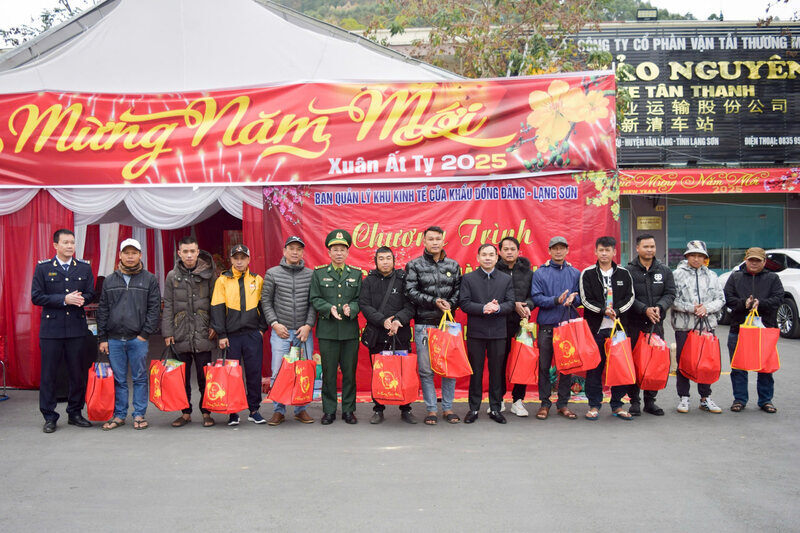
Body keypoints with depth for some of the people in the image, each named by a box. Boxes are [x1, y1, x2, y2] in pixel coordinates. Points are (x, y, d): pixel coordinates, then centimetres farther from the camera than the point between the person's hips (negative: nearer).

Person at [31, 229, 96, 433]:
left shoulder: (84, 267, 9)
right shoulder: (43, 268, 2)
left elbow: (91, 293, 10)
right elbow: (36, 297, -4)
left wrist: (80, 299, -13)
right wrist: (64, 300, -14)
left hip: (77, 328, 2)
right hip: (51, 329, -2)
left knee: (78, 373, 6)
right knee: (49, 374, 2)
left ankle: (75, 413, 19)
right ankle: (49, 417, 12)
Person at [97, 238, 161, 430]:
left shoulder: (150, 280, 3)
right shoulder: (110, 281, 10)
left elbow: (154, 309, -1)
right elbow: (103, 310, 11)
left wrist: (145, 334, -8)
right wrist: (102, 338, 5)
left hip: (138, 338, -2)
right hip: (114, 339, 2)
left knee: (140, 378, 4)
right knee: (118, 379, 8)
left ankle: (139, 415, 12)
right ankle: (119, 415, 16)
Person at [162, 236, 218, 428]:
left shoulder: (208, 274, 2)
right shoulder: (173, 276, 6)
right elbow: (168, 306, 7)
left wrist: (214, 325, -4)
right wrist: (167, 332, 1)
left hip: (203, 334, -1)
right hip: (181, 335, 2)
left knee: (204, 376, 2)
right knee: (183, 377, 7)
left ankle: (206, 412, 13)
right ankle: (185, 413, 18)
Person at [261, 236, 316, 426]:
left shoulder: (310, 275, 5)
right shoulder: (273, 273, 3)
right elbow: (266, 301, 5)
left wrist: (308, 325, -6)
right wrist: (274, 323, -5)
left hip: (304, 332, 1)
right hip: (280, 331, -1)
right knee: (278, 372, -1)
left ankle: (301, 409, 16)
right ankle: (278, 411, 12)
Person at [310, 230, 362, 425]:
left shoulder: (356, 274, 10)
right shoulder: (319, 273, 6)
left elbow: (360, 299, 7)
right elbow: (315, 299, 2)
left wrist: (351, 309, -14)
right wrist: (329, 308, -15)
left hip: (350, 330, 1)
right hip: (327, 330, -1)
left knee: (349, 371, 5)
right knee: (328, 372, 3)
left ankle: (348, 410, 16)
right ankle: (329, 410, 14)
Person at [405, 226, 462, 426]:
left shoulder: (453, 265, 11)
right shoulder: (414, 265, 3)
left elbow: (459, 291, 9)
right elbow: (411, 292, -6)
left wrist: (449, 305, -10)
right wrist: (434, 302, -14)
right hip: (424, 324, -2)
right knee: (426, 369, 0)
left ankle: (448, 407, 16)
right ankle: (431, 409, 11)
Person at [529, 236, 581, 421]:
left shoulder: (575, 273, 10)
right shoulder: (540, 273, 2)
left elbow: (580, 297, 9)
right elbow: (536, 298, -6)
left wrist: (573, 299, -14)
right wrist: (556, 300, -19)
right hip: (547, 325, -2)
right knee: (544, 366, 2)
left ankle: (563, 403, 16)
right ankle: (544, 403, 12)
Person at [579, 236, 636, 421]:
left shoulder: (624, 274, 9)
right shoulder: (587, 274, 2)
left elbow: (630, 298, 4)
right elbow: (585, 299, -3)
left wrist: (616, 311, -12)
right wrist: (603, 310, -16)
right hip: (595, 327, -2)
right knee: (594, 367, 2)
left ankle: (617, 404, 15)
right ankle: (594, 405, 12)